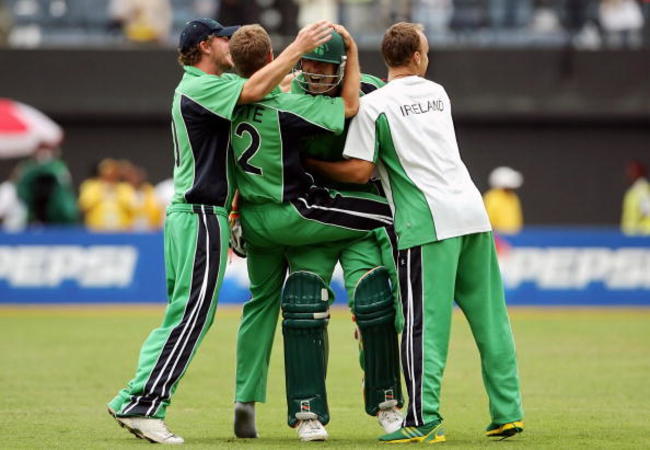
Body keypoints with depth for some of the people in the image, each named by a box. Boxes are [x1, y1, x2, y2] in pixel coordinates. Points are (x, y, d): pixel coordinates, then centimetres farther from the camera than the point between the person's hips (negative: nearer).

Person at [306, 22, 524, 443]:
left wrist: (313, 163, 7)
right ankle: (508, 412, 12)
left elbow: (360, 171, -7)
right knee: (490, 318, 9)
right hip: (473, 213, 5)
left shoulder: (373, 105, -3)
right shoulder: (437, 93, 17)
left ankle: (424, 420, -8)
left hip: (429, 222, -5)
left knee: (425, 323, -5)